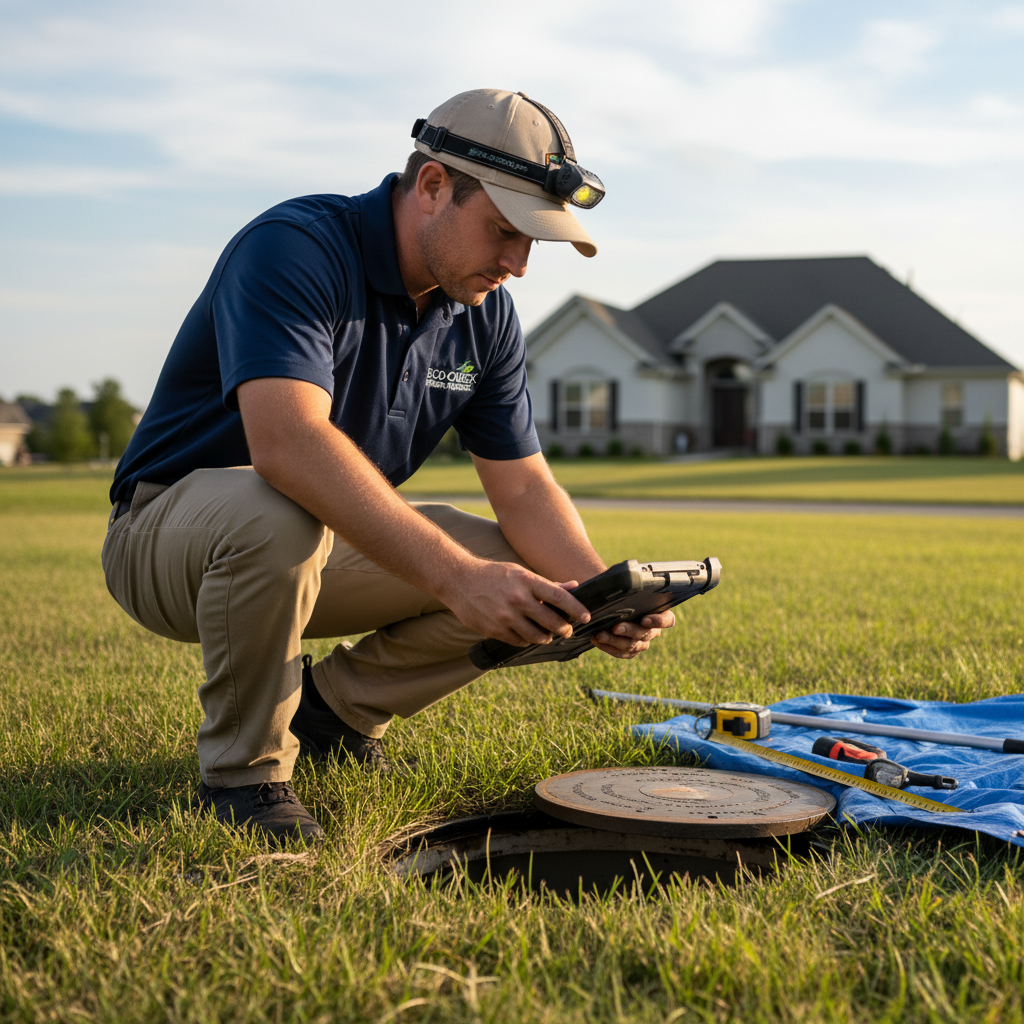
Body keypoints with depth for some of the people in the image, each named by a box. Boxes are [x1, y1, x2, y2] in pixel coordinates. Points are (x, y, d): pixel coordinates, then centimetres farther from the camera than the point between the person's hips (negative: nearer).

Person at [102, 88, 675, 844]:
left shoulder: (486, 314, -2)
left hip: (336, 545, 7)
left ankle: (335, 705, 11)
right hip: (171, 525, -6)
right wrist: (454, 577, -47)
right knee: (278, 515, -40)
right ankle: (242, 771, -16)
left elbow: (524, 488, -1)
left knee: (532, 583, -10)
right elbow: (286, 444, -42)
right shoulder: (293, 249, -26)